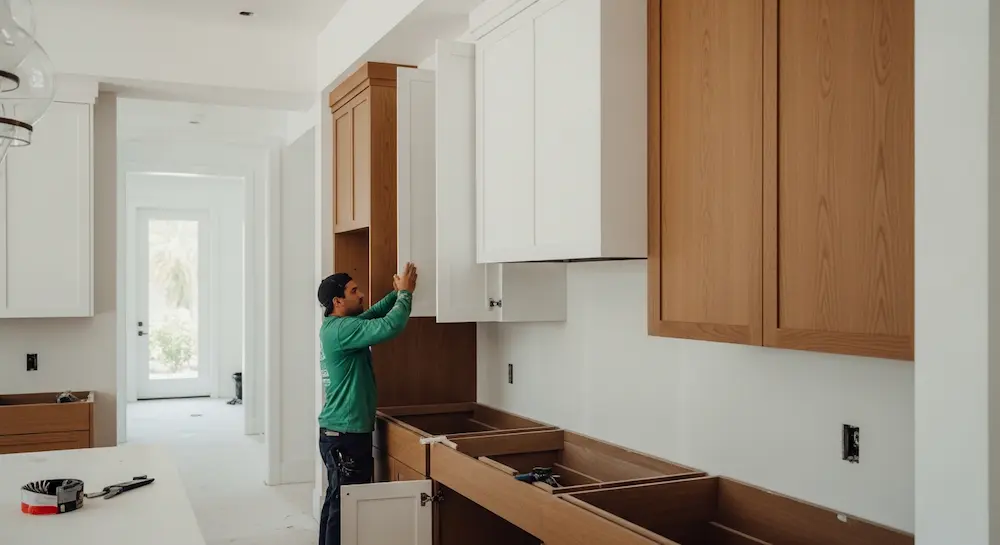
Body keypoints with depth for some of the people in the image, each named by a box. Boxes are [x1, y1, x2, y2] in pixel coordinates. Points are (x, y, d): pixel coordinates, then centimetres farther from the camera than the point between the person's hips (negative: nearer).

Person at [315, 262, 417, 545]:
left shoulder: (337, 325, 12)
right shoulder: (342, 329, -19)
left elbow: (373, 314, 22)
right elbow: (389, 327, -29)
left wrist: (397, 293, 7)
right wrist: (406, 293, -14)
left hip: (338, 431, 10)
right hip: (346, 434, -10)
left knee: (336, 501, 16)